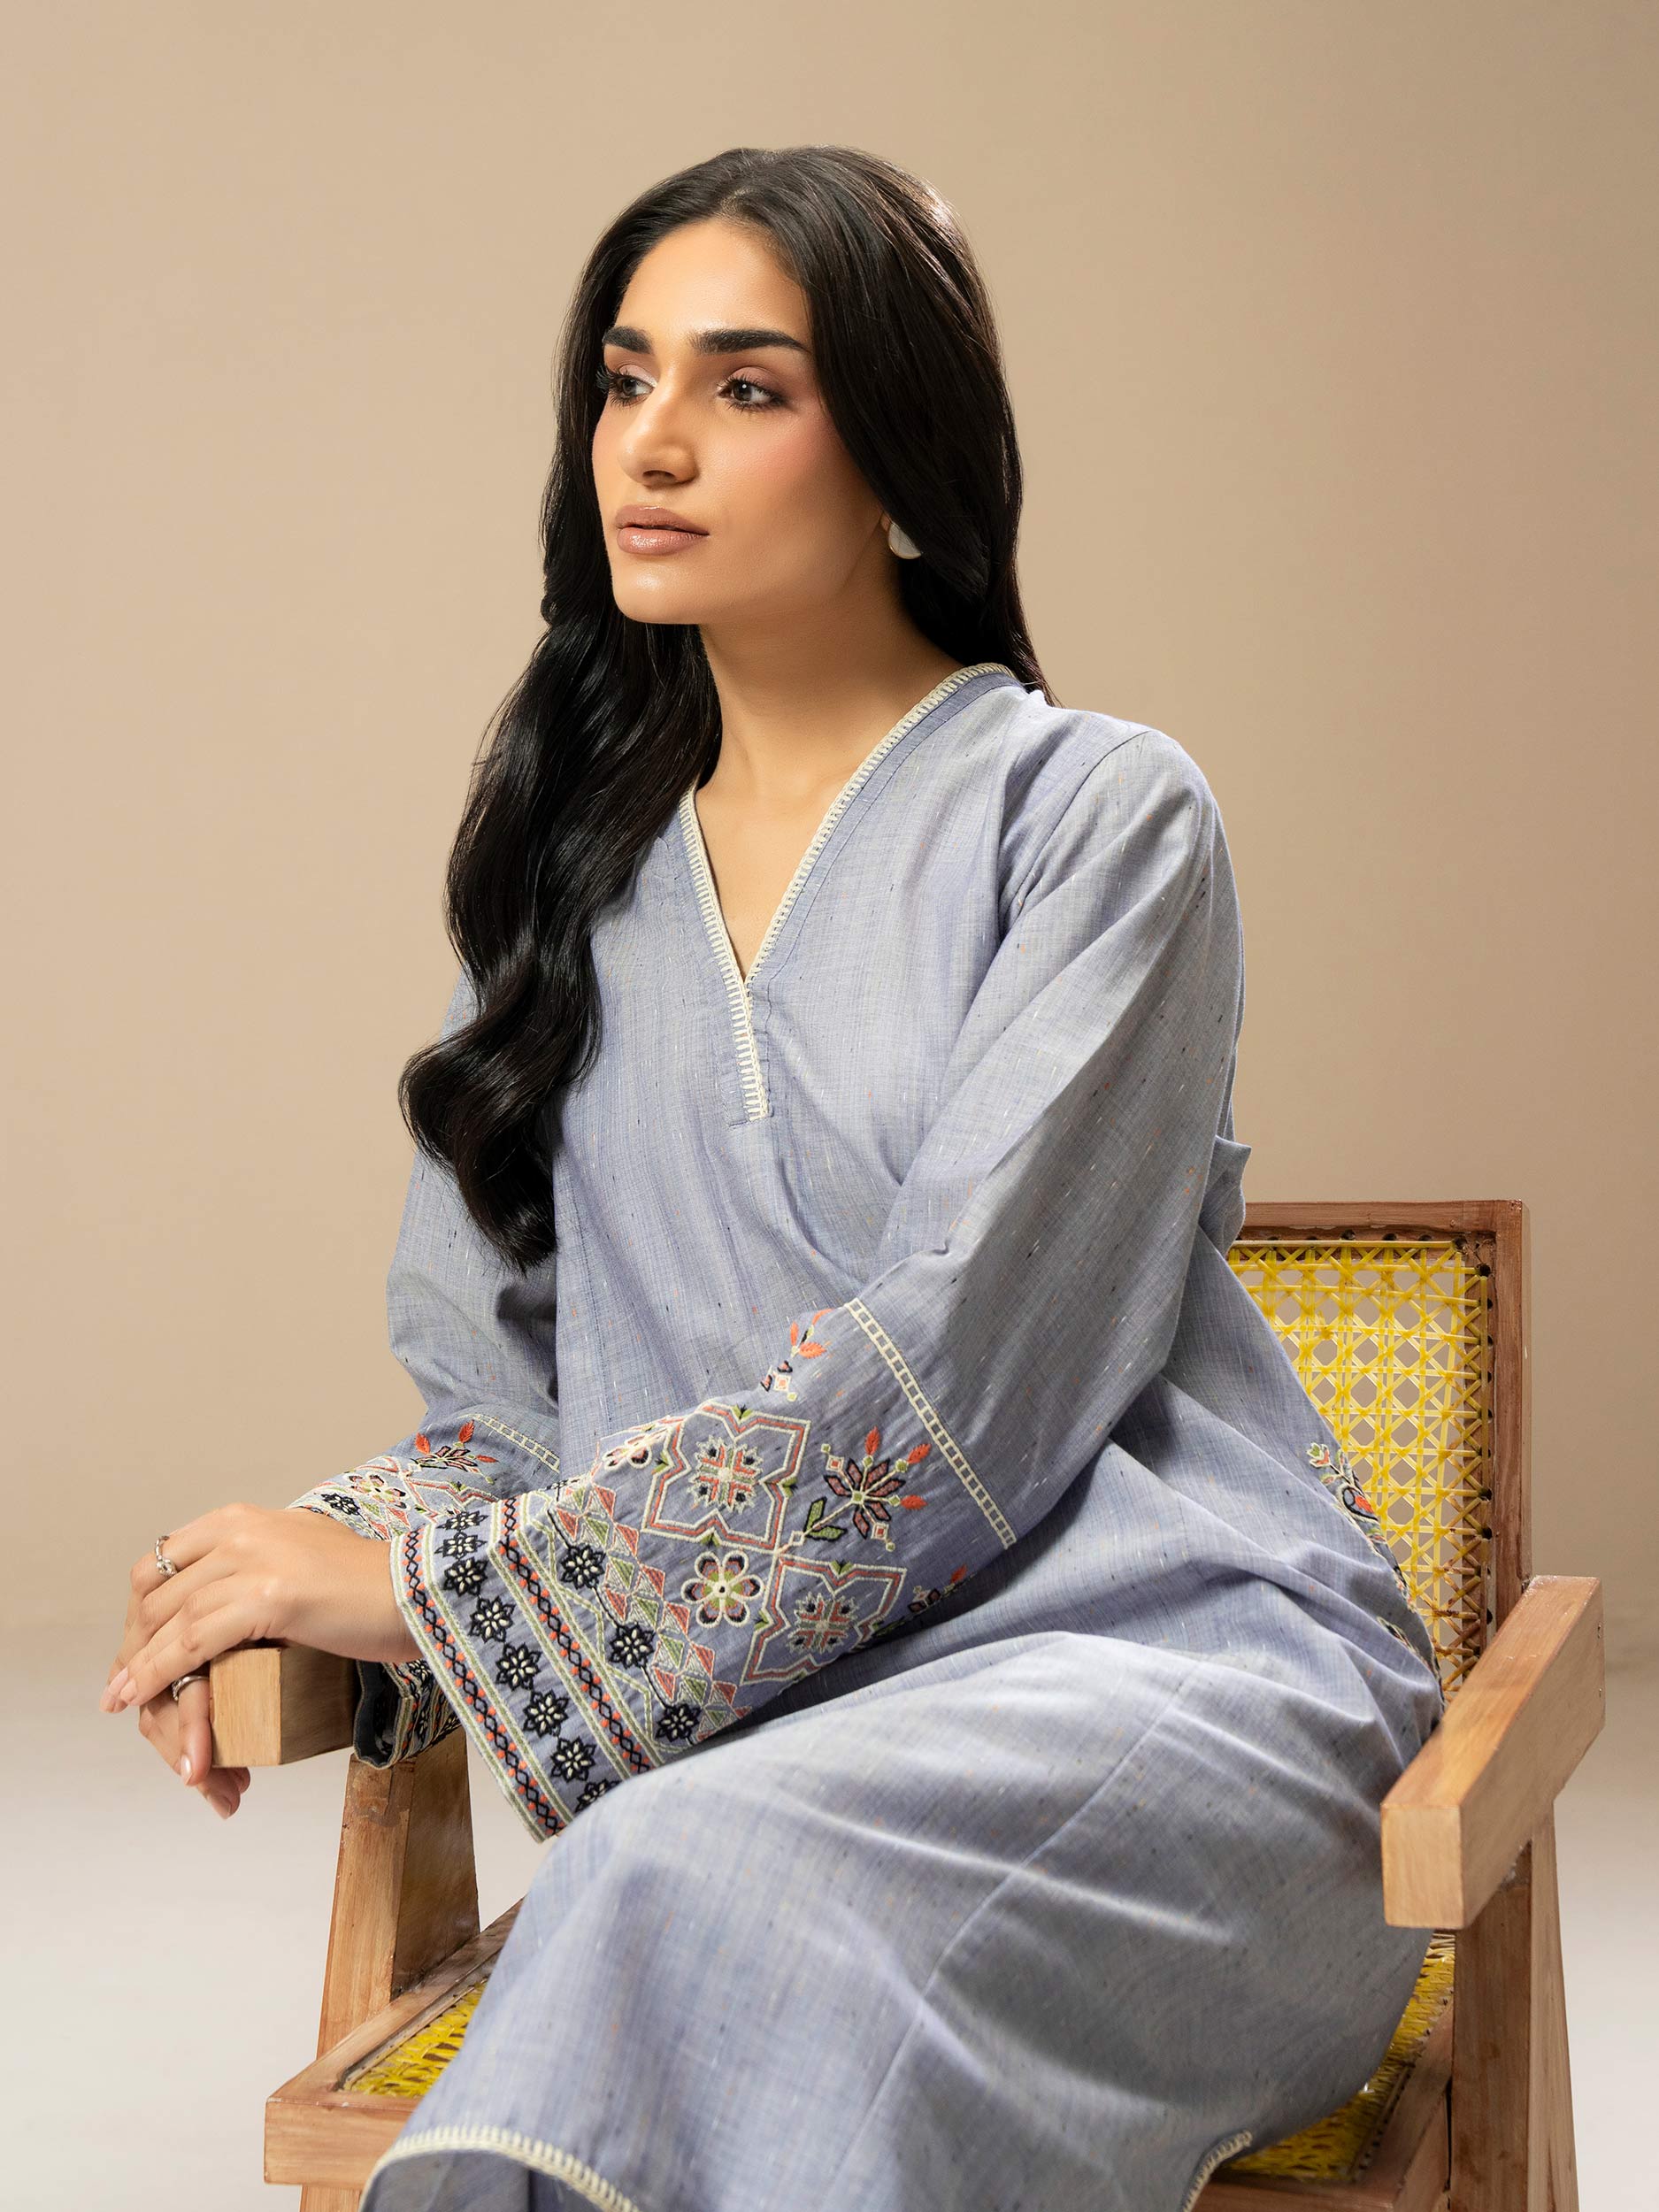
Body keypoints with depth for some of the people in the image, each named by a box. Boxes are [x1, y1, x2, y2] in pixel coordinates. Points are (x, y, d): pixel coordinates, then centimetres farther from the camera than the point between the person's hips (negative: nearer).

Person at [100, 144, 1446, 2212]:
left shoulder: (1095, 814, 0)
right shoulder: (574, 872, 17)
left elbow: (963, 1366, -11)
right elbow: (510, 1389, 16)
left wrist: (434, 1587, -13)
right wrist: (310, 1581, -6)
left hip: (1146, 1646, -3)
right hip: (768, 1722, 3)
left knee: (707, 1881, -35)